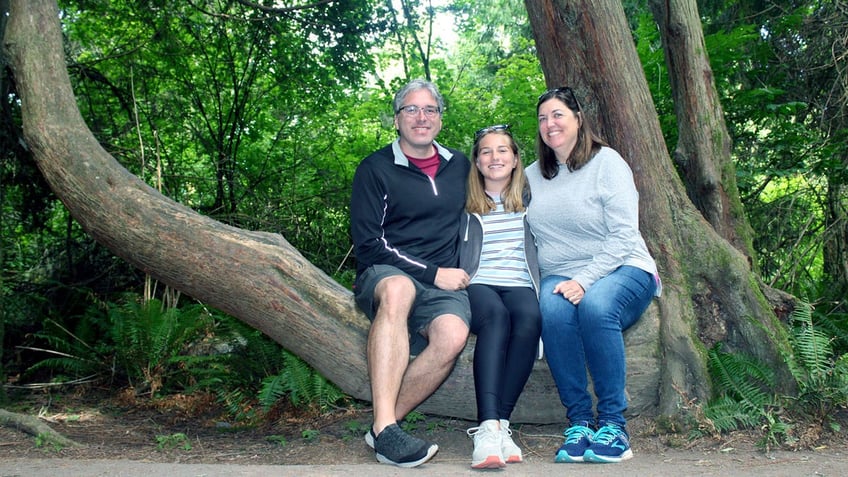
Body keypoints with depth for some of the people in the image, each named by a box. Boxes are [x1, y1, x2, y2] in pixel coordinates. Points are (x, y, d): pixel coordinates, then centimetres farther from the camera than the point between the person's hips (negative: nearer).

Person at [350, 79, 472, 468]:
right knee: (398, 289, -41)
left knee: (453, 335, -33)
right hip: (384, 275, -3)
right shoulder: (376, 169, 3)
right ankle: (384, 428, -44)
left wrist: (460, 271, 13)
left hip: (444, 283, 3)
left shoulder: (459, 166, 17)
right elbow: (367, 244, -5)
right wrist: (432, 273, -12)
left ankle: (385, 426, -22)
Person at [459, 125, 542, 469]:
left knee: (529, 320, -34)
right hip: (477, 284, -1)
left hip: (520, 284, 2)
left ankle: (498, 424, -37)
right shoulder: (464, 204, 17)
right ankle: (489, 428, -47)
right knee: (496, 315, -36)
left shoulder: (529, 199, 21)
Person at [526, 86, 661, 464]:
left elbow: (624, 236, -9)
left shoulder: (606, 162, -1)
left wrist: (585, 280, -21)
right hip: (560, 276, 3)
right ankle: (579, 422, -25)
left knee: (595, 304, -37)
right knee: (552, 308, -33)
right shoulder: (532, 175, 15)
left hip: (621, 270, -3)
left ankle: (613, 424, -26)